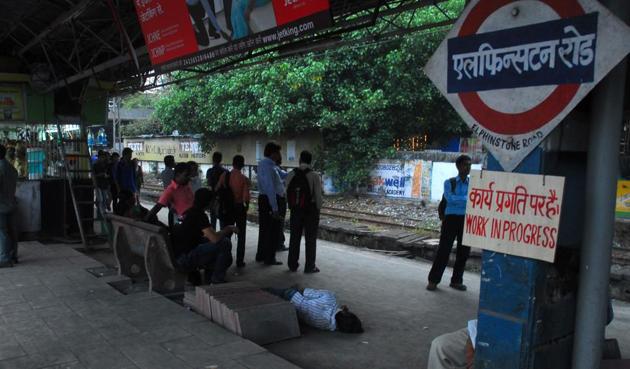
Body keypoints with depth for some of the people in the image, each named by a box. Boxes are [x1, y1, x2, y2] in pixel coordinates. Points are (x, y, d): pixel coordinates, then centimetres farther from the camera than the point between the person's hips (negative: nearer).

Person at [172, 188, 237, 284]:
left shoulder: (192, 212, 14)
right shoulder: (199, 215, -16)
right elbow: (215, 238, -22)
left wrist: (224, 231, 18)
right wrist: (227, 229, -5)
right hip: (185, 259, -10)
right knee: (225, 243, -14)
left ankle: (209, 277, 25)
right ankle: (217, 280, -2)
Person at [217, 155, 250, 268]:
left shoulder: (224, 175, -6)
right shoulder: (244, 179, -14)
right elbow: (246, 197, -16)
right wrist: (246, 206, 4)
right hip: (240, 208, -3)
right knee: (241, 236, 8)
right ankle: (239, 261, 10)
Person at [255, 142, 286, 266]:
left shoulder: (264, 163, 10)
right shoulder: (268, 166, -22)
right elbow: (270, 188, -26)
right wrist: (275, 209, -26)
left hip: (264, 199, 10)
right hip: (272, 200, -10)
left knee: (264, 228, 19)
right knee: (273, 230, 2)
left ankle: (261, 255, 30)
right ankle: (269, 258, 11)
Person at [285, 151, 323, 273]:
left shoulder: (291, 175, -3)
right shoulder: (315, 176, -13)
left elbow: (287, 193, -1)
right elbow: (318, 195, -10)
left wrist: (292, 206, 12)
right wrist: (318, 208, 6)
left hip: (295, 210, 3)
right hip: (311, 210, -3)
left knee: (294, 237, 13)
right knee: (310, 239, 6)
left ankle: (292, 265, 21)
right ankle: (309, 266, 11)